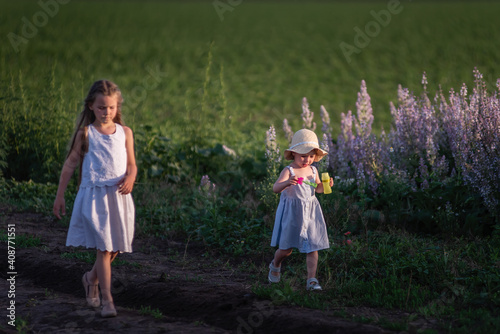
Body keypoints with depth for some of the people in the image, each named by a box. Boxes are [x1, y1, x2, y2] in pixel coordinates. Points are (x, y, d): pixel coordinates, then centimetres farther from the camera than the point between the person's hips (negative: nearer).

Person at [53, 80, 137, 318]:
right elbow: (71, 163, 5)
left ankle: (91, 279, 38)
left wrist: (130, 178, -13)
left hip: (119, 196, 4)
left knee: (115, 248, 10)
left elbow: (131, 164, 10)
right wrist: (60, 196, 6)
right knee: (103, 248, -10)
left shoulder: (125, 133, 8)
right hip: (94, 196, -4)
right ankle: (107, 300, -8)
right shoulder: (85, 134, 0)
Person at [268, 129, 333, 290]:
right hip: (292, 213, -4)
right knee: (286, 248, 6)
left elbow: (317, 188, 18)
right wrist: (287, 183, -50)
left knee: (313, 247, -2)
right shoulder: (288, 171, -16)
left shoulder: (313, 170, 3)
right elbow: (275, 188, -29)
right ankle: (275, 266, 38)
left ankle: (311, 280, 2)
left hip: (311, 212, 4)